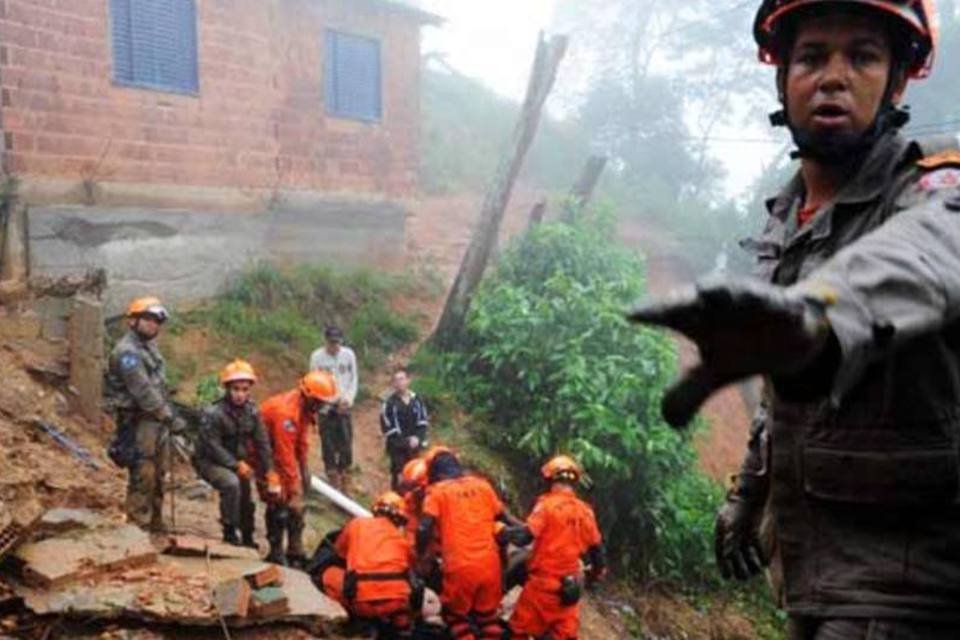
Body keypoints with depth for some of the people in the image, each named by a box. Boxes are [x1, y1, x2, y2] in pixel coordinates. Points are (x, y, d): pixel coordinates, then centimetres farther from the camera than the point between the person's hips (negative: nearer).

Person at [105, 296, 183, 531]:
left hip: (156, 421, 10)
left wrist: (170, 413, 14)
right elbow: (143, 391, -22)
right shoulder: (127, 352, -16)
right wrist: (170, 418, -21)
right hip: (138, 422, -9)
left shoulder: (149, 347, 14)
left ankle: (155, 524, 25)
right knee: (143, 476, -8)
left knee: (158, 474, 15)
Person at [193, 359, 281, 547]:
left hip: (236, 459, 6)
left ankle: (247, 537, 33)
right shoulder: (213, 413, -24)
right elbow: (213, 446, -23)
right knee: (231, 483, -31)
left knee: (245, 493, 11)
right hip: (208, 461, -6)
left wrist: (269, 471, -11)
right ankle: (229, 532, -17)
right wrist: (236, 465, -28)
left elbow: (262, 442, -5)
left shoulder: (252, 411, -8)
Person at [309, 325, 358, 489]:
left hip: (344, 407, 2)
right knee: (329, 447, 1)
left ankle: (343, 482, 17)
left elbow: (354, 378, 7)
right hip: (325, 408, -2)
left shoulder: (349, 354, 0)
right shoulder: (317, 357, -6)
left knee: (346, 445, 4)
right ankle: (334, 484, 11)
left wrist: (349, 397, -9)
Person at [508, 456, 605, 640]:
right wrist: (597, 571, 29)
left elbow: (526, 535, -17)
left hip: (543, 581, -5)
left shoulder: (547, 504, -11)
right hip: (570, 586, 5)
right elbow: (596, 546, 11)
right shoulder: (585, 510, 5)